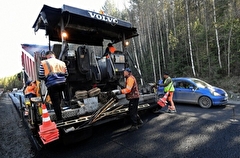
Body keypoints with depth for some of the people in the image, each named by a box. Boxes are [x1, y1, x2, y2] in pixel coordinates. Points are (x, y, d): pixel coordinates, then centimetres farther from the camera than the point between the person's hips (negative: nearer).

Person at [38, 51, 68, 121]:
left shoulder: (44, 63, 1)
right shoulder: (62, 62, 13)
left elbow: (41, 76, -3)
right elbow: (66, 74, 13)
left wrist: (46, 78, 18)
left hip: (52, 85, -4)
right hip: (62, 83, 4)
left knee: (56, 103, 4)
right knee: (58, 101, 22)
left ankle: (60, 119, 10)